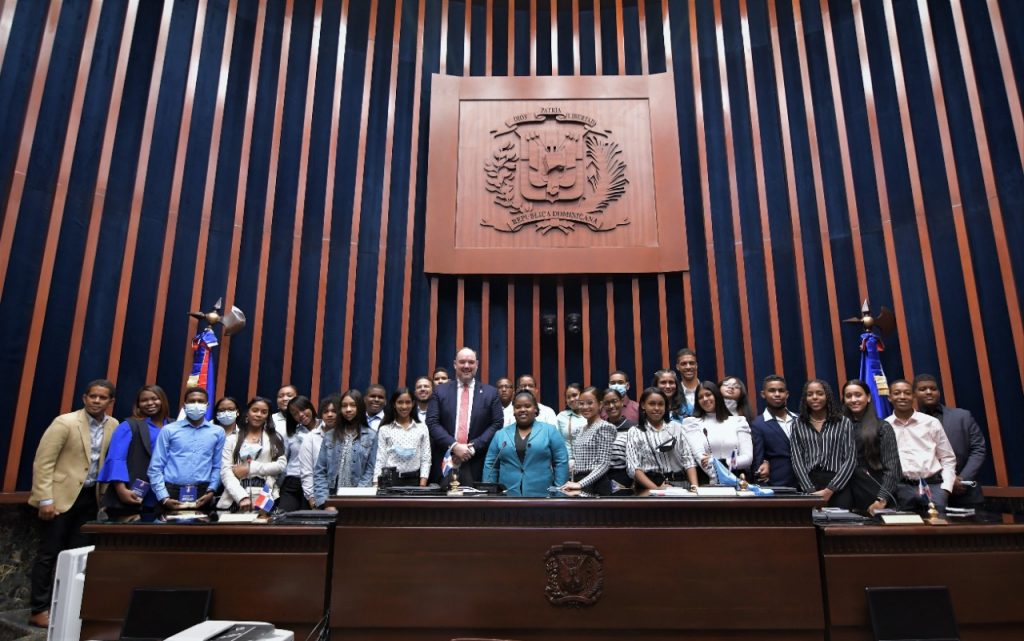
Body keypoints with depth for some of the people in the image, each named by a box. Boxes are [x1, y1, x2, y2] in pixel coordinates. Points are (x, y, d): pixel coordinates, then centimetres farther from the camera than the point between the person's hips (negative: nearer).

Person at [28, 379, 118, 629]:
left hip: (90, 496, 5)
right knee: (49, 553, 3)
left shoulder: (113, 426, 1)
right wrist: (45, 499, -16)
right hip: (61, 495, -5)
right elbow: (42, 462, -13)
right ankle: (39, 610, 14)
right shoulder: (64, 422, -13)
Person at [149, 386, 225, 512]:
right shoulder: (169, 430, 5)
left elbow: (217, 467, 9)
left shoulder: (218, 432, 8)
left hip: (202, 494, 1)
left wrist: (211, 491, -4)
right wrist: (164, 497, -6)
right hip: (171, 492, -1)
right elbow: (156, 467, 2)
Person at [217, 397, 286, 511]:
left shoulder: (274, 437, 12)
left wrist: (250, 468, -8)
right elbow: (226, 471, -1)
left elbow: (281, 464, 1)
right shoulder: (232, 439, 9)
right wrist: (242, 497, -15)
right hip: (236, 499, 0)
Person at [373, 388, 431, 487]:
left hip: (413, 480, 1)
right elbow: (380, 460, 3)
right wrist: (377, 485, -5)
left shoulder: (422, 428, 5)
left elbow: (426, 459, 3)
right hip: (390, 479, 0)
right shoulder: (384, 429, 3)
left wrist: (422, 486, -6)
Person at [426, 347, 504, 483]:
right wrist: (454, 446, -13)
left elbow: (497, 424, 1)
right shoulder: (440, 391, 7)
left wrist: (473, 448, -10)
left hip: (476, 465, 0)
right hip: (444, 462, 0)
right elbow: (432, 423, 0)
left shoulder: (490, 393, 7)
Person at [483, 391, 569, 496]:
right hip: (507, 494, 2)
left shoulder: (550, 431, 2)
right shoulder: (500, 434, 9)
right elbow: (490, 465, 10)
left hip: (541, 494, -2)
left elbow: (561, 462, 0)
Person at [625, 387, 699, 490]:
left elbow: (688, 460, 10)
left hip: (679, 483, 3)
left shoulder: (676, 427, 15)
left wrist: (694, 486, -6)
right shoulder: (634, 432, 6)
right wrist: (656, 488, -16)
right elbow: (633, 468, -4)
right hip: (650, 487, -3)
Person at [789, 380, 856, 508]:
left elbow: (850, 459, 0)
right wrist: (811, 491, -10)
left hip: (839, 486, 0)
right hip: (809, 485, 0)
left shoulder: (843, 422, 6)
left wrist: (830, 490, -9)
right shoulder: (798, 424, 8)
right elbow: (797, 460, 2)